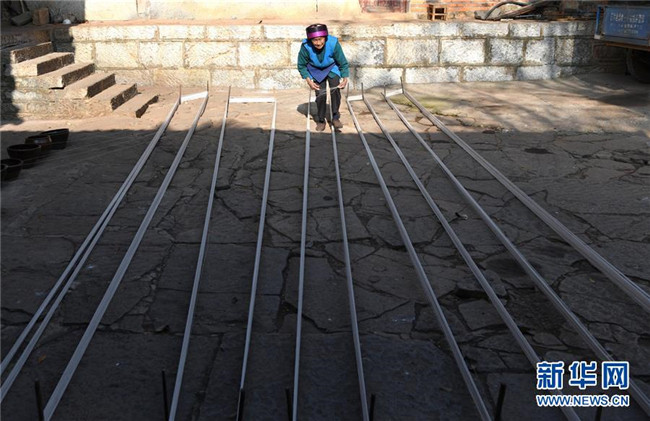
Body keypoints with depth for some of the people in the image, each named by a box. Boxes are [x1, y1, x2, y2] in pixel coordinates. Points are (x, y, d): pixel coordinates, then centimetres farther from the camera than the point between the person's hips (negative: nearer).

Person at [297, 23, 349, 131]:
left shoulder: (333, 43, -32)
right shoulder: (306, 46, -30)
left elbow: (343, 63, -18)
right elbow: (301, 65, -12)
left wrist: (345, 78, -28)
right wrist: (308, 80, -22)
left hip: (332, 68, 0)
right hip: (316, 70, 0)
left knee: (335, 90, -19)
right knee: (320, 94, -8)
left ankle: (335, 118, -3)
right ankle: (320, 120, 13)